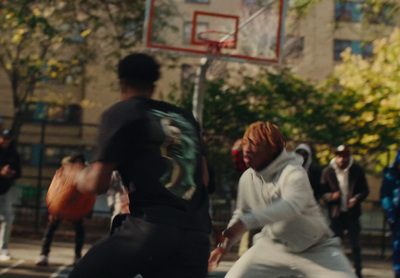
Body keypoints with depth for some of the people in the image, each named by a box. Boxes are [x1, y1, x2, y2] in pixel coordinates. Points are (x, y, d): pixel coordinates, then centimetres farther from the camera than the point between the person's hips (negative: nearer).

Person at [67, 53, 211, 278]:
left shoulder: (120, 113, 4)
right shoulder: (186, 117, 21)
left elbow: (98, 183, 0)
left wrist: (76, 182, 21)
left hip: (150, 227, -5)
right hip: (196, 233, 5)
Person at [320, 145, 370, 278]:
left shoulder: (357, 170, 0)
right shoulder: (328, 171, -1)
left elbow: (365, 190, 3)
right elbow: (323, 193, 1)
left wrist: (356, 198, -16)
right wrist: (332, 196, -21)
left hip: (352, 213, 0)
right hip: (336, 213, 0)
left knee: (355, 244, 5)